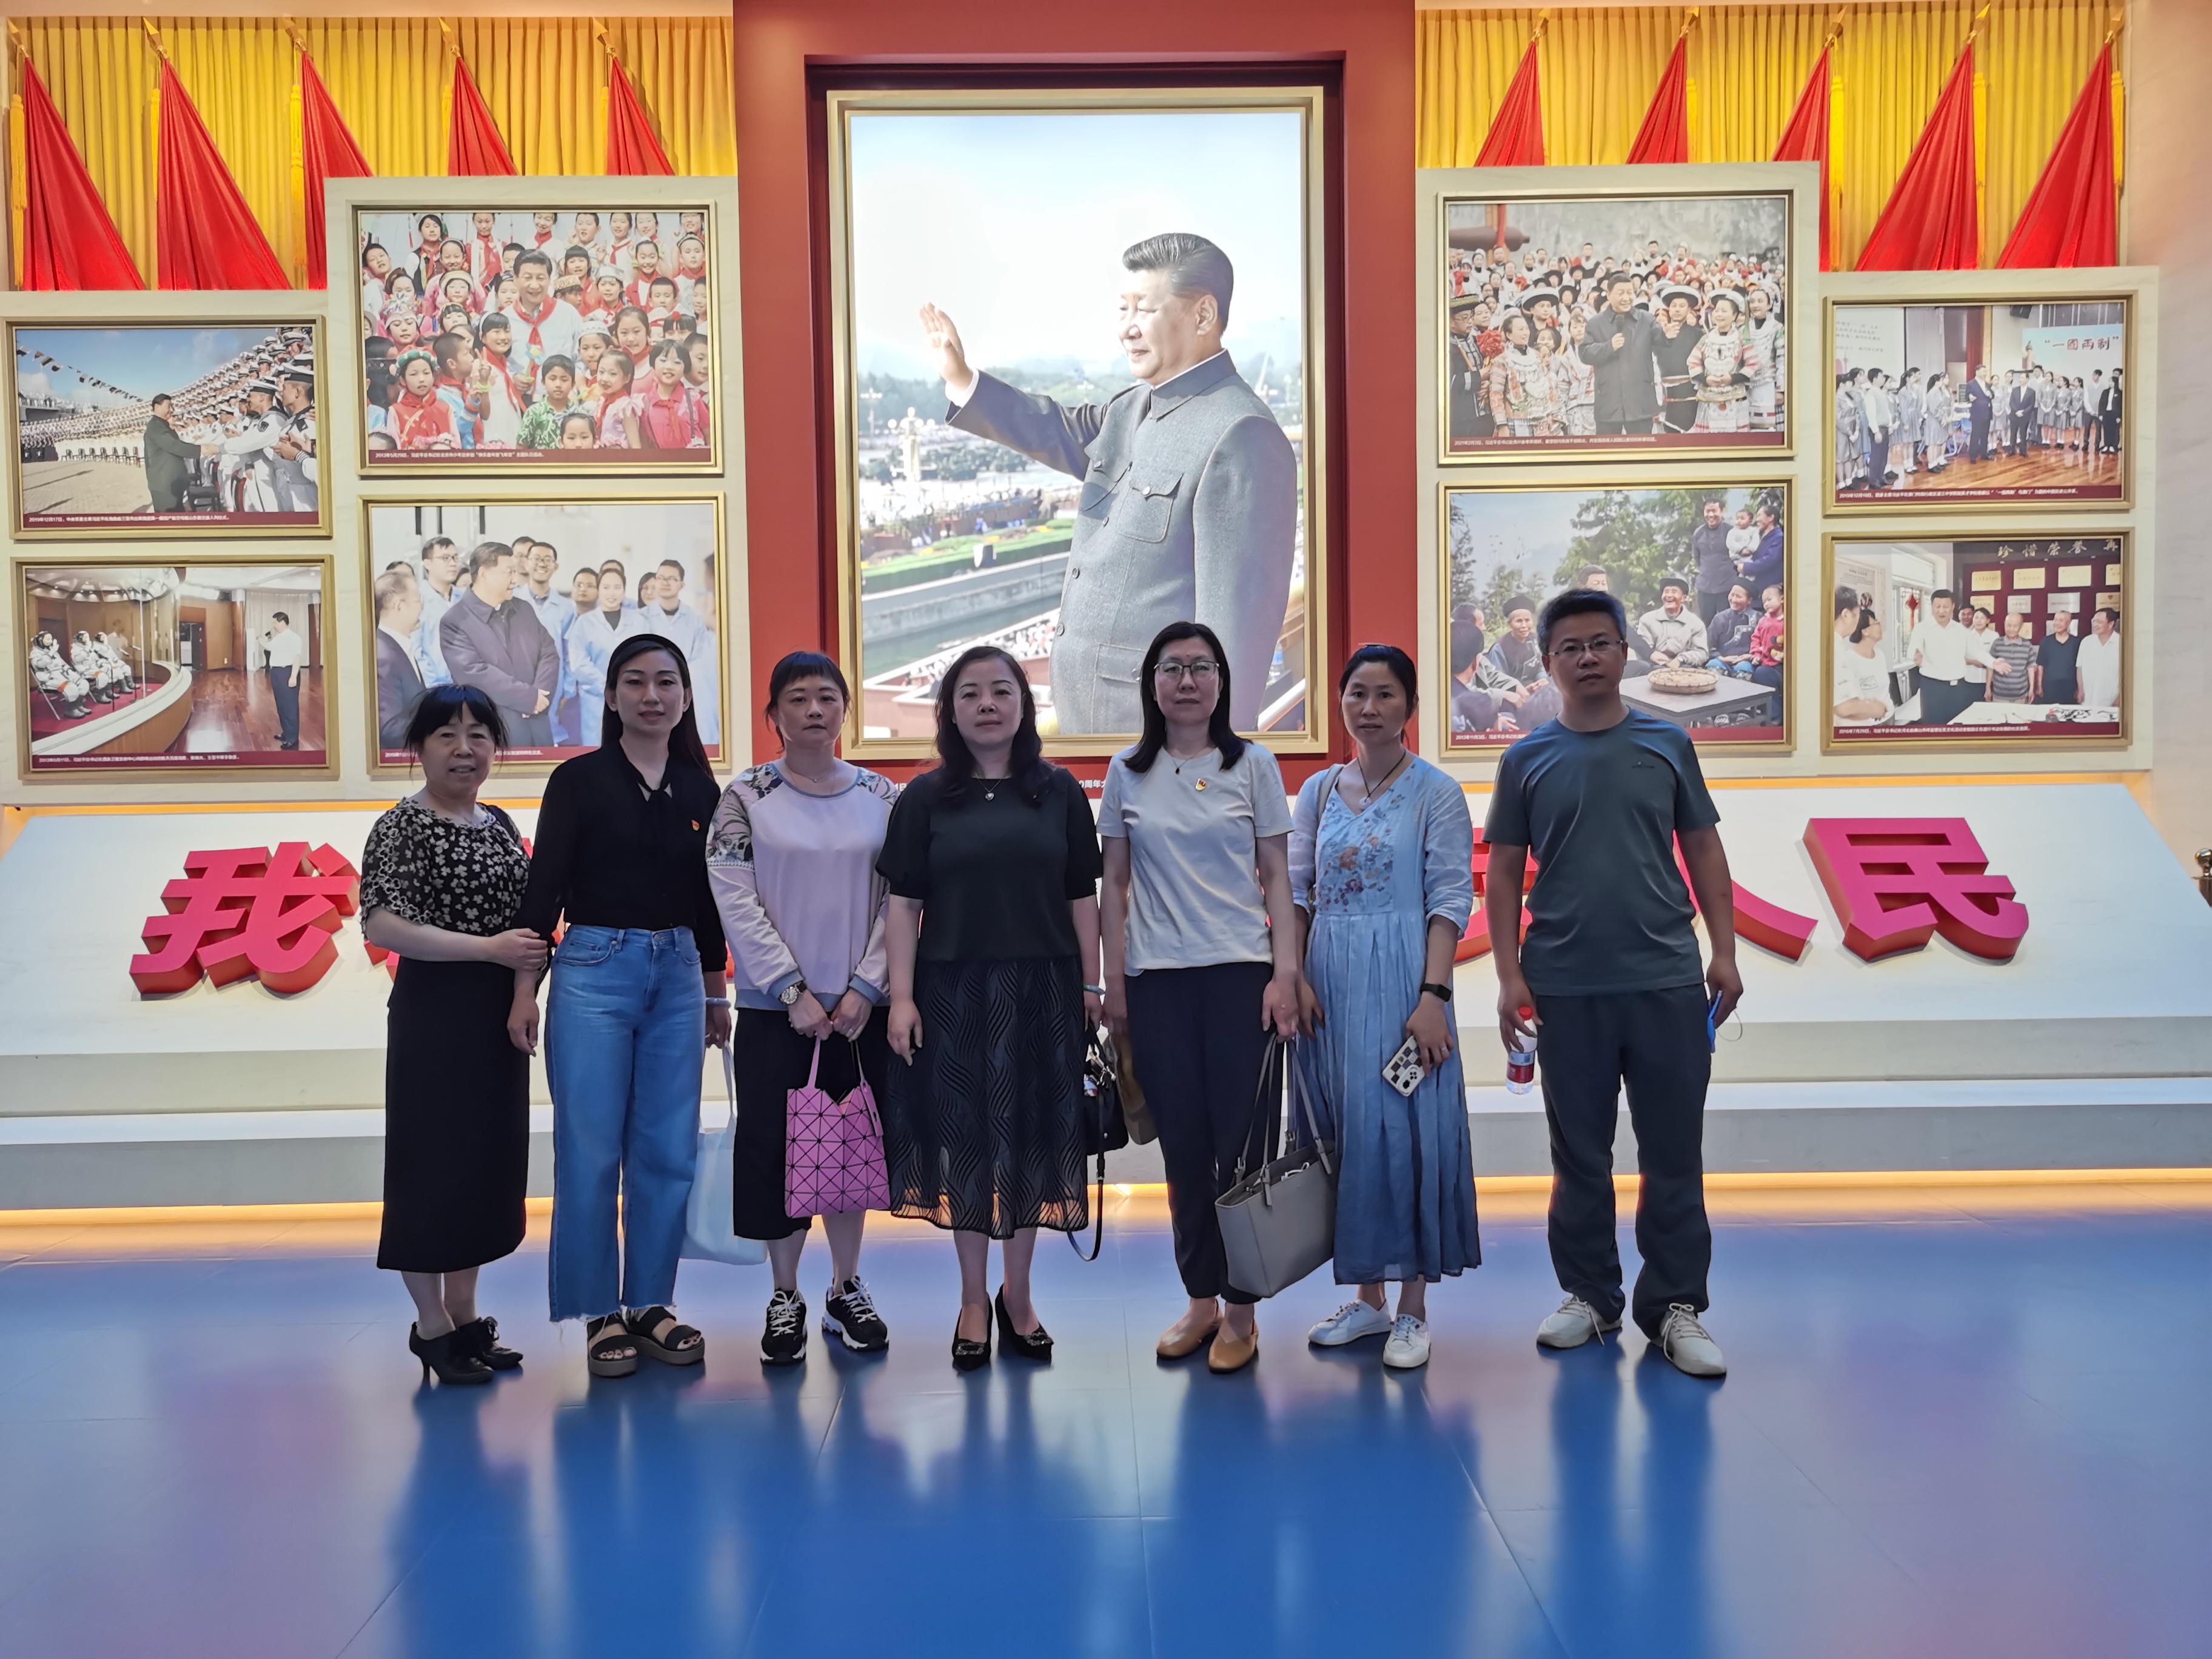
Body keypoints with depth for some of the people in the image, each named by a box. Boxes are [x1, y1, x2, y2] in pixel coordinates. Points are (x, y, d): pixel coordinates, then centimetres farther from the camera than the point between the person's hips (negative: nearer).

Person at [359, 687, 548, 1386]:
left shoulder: (500, 824, 10)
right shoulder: (401, 827, -9)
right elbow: (381, 925, -19)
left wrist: (526, 988, 2)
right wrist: (489, 948, -21)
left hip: (499, 1013, 7)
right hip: (434, 1012, -7)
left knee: (489, 1159, 11)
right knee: (433, 1163, 1)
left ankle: (465, 1314, 25)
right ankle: (431, 1327, 14)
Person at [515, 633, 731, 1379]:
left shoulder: (699, 789, 8)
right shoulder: (578, 780, -3)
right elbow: (544, 888, -5)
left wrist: (717, 992, 16)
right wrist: (524, 987, -10)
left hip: (677, 974, 4)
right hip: (593, 970, -4)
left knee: (669, 1150, 6)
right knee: (591, 1151, 0)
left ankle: (652, 1304, 18)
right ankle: (601, 1313, 12)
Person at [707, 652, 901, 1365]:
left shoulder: (882, 796, 5)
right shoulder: (746, 796, -2)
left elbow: (899, 902, 1)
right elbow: (736, 903, -8)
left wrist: (865, 989, -9)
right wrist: (794, 991, -12)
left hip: (861, 1007, 2)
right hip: (776, 1010, -2)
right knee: (776, 1145, 4)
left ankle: (847, 1290, 25)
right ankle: (785, 1296, 20)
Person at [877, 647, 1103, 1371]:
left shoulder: (1060, 791, 4)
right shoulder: (926, 797, 2)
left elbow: (1082, 897, 4)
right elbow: (904, 904, 0)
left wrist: (1091, 984, 1)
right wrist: (901, 997, -7)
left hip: (1040, 990, 1)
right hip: (953, 991, -1)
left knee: (1030, 1138, 9)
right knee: (965, 1139, 7)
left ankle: (1018, 1296, 25)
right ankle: (973, 1299, 22)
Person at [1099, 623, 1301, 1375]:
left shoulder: (1253, 764, 3)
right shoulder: (1128, 772, 7)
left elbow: (1276, 878, 3)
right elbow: (1114, 885, 9)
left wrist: (1285, 975, -5)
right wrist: (1114, 983, 5)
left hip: (1239, 973, -1)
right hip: (1156, 978, 2)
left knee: (1240, 1142, -1)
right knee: (1183, 1144, 6)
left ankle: (1241, 1309, 12)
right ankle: (1200, 1299, 20)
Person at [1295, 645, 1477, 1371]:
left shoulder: (1435, 792, -2)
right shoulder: (1319, 790, 11)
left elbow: (1450, 899, -7)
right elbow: (1297, 890, 10)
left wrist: (1433, 995, -15)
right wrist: (1292, 977, -2)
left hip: (1401, 978, -4)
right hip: (1330, 981, 5)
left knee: (1404, 1129, -4)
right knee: (1342, 1132, 8)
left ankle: (1412, 1310, 7)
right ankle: (1367, 1297, 21)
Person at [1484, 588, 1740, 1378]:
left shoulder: (1668, 745, 6)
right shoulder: (1527, 760, 4)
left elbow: (1704, 852, 9)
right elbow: (1503, 873, 4)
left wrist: (1725, 952, 2)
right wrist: (1509, 975, -3)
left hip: (1668, 981, 0)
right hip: (1566, 987, 0)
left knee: (1673, 1154, 4)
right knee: (1579, 1154, 10)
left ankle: (1675, 1306, 14)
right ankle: (1589, 1295, 23)